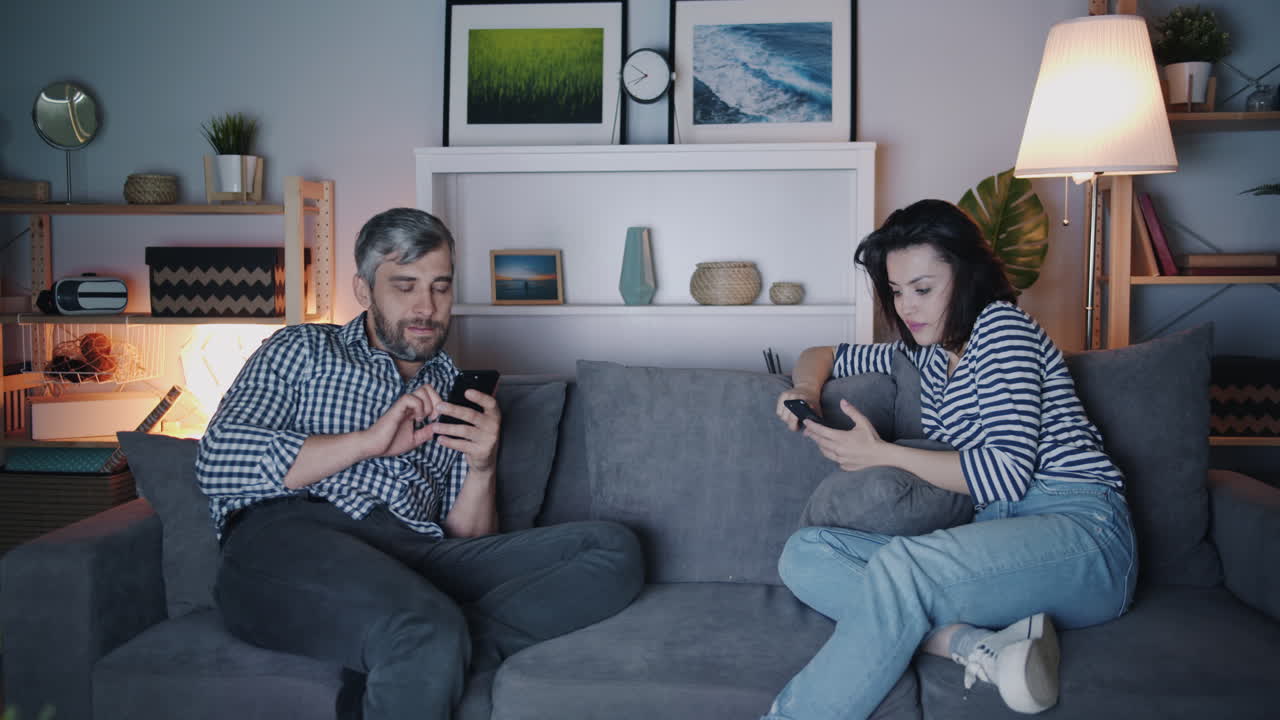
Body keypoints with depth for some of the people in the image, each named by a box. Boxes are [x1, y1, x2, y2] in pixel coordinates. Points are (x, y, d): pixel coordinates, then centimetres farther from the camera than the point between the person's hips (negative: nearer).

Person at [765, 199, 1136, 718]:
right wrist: (806, 390, 10)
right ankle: (980, 647, -29)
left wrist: (883, 455, -7)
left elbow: (1008, 473, -12)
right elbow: (824, 356, 34)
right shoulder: (929, 353, 21)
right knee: (803, 555, -12)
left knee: (900, 567, -37)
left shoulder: (1001, 325, -1)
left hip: (1081, 534, -8)